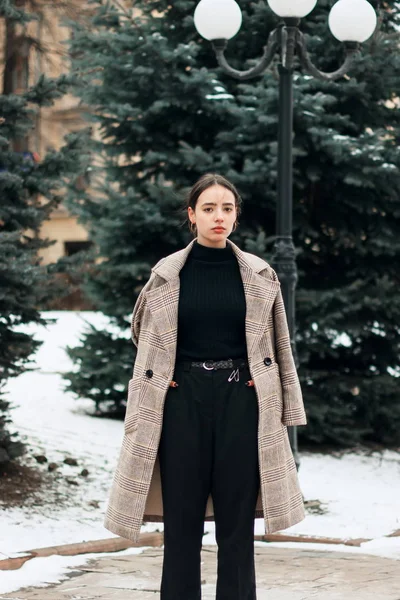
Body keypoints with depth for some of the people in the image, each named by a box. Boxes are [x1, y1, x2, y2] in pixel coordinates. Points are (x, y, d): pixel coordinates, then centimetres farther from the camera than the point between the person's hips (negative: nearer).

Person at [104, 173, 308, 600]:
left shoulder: (260, 275, 3)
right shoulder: (166, 275, 1)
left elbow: (278, 343, 9)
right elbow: (141, 332, 18)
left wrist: (281, 409, 6)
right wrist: (160, 374, 8)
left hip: (241, 403, 0)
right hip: (183, 403, 0)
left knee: (237, 520, 3)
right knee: (182, 520, 3)